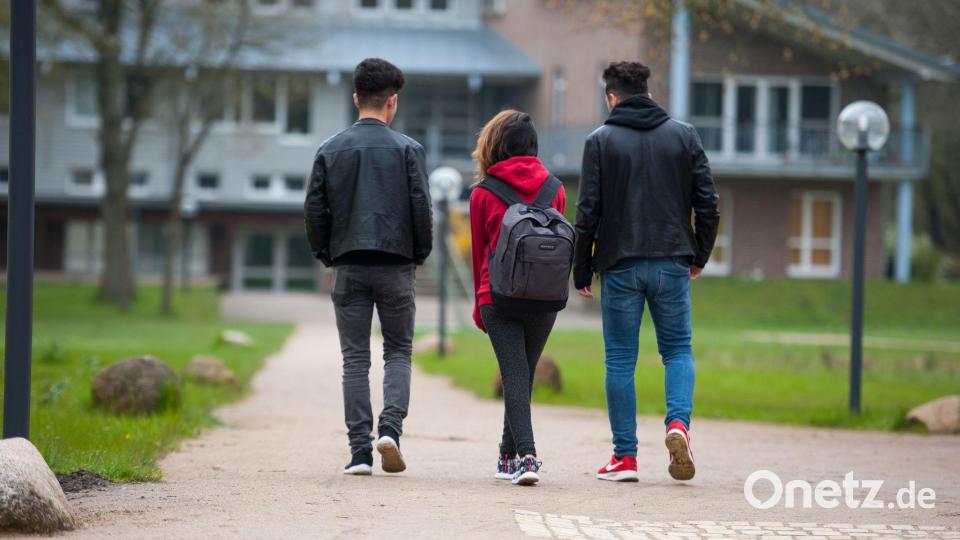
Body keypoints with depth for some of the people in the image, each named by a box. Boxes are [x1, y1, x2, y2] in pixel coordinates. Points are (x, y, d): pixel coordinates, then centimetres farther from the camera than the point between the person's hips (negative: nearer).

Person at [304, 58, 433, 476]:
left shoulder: (331, 150, 4)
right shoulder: (407, 149, -3)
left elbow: (314, 208, 2)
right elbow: (421, 207, -7)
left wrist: (325, 254, 13)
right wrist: (420, 253, 7)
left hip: (349, 267, 2)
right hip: (396, 265, -1)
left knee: (355, 359, 5)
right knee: (398, 351, 10)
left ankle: (360, 450, 1)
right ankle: (390, 428, -11)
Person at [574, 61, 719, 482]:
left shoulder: (601, 141, -1)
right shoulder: (683, 135, 5)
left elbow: (588, 212, -5)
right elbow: (708, 202, 2)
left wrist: (582, 273, 2)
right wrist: (699, 257, 14)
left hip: (619, 266, -2)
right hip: (672, 264, 2)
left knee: (621, 360, 5)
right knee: (677, 349, 14)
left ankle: (625, 457, 4)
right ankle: (679, 423, -12)